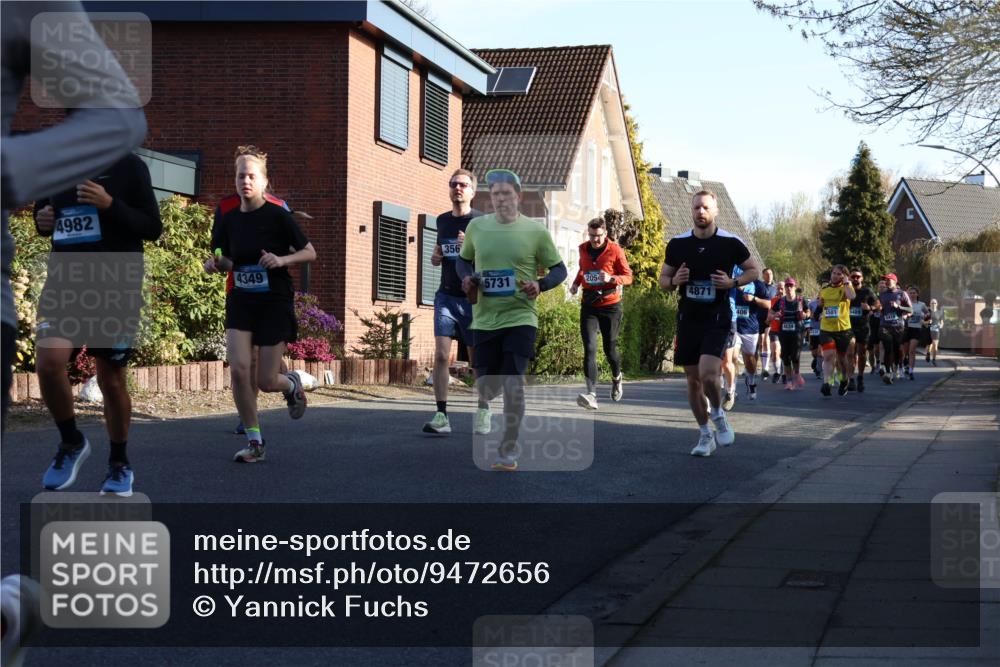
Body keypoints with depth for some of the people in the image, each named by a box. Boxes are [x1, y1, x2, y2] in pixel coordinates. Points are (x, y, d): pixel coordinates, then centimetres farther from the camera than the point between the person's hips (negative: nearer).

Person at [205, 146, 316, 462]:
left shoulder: (277, 216, -9)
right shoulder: (228, 220, 3)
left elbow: (310, 252, -4)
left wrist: (282, 260, -22)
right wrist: (215, 263, -8)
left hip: (274, 303, -3)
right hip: (241, 302, 3)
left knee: (266, 382, -2)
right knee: (238, 368, -15)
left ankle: (292, 384, 37)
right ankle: (255, 443, -1)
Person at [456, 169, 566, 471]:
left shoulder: (535, 231, -4)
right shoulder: (476, 226, 3)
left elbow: (559, 269, 3)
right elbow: (463, 259, 19)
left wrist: (540, 285, -16)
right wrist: (466, 278, -2)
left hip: (520, 319, -3)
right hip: (483, 320, 3)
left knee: (513, 384, -11)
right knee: (485, 386, 10)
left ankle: (508, 451, 5)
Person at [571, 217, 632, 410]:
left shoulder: (615, 250, -7)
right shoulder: (583, 249, 6)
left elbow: (628, 277, -4)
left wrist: (611, 279, -22)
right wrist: (576, 283, 8)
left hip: (610, 305, -2)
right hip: (589, 305, 3)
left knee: (609, 348, 7)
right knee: (589, 348, -13)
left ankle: (616, 378, 41)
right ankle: (592, 395, -22)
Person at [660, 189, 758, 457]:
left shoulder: (731, 243, -6)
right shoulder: (677, 244, 1)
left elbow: (753, 270, 7)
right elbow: (663, 278, 12)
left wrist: (733, 282, -12)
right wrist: (674, 281, -12)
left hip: (717, 319, -3)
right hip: (688, 319, 3)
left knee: (708, 374, -20)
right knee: (693, 380, 7)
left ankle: (718, 415, 10)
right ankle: (705, 435, 22)